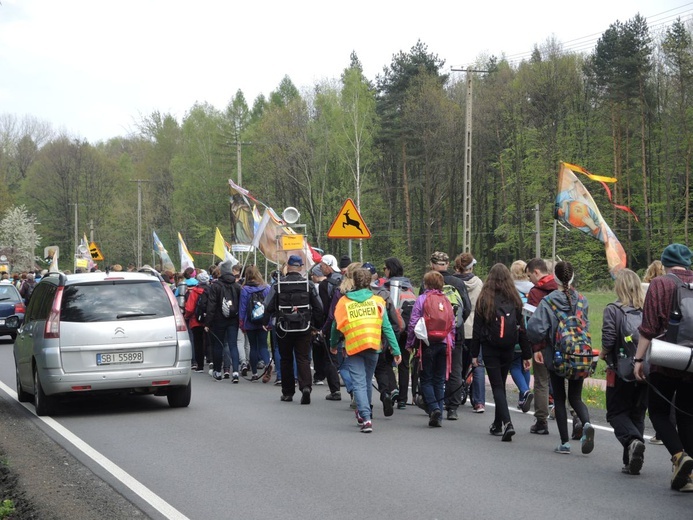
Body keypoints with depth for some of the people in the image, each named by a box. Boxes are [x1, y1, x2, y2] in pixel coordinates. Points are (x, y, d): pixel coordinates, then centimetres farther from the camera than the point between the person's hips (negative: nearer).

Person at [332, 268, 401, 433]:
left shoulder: (344, 301, 3)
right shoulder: (377, 301, 4)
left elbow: (336, 326, 9)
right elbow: (386, 327, 1)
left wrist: (333, 345, 26)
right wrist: (396, 351, 2)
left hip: (353, 348, -2)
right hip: (373, 346, 2)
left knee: (359, 383, -4)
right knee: (367, 382, 18)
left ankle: (366, 418, -19)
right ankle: (363, 414, 32)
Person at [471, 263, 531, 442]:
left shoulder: (484, 298, -4)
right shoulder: (514, 299, 3)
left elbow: (477, 328, -4)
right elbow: (522, 328, 4)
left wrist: (474, 353, 1)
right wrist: (526, 354, 7)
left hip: (490, 348, -3)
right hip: (508, 348, 3)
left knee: (497, 386, -3)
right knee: (501, 385, 17)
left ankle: (507, 422, -21)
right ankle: (498, 424, 26)